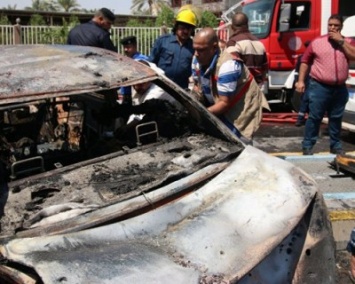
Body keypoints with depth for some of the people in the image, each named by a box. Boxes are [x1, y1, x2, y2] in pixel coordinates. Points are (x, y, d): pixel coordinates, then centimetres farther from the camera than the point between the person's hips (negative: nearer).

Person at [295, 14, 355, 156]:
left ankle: (336, 145, 23)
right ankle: (307, 145, 5)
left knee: (336, 118, 12)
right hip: (319, 87, -3)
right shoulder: (317, 42, 2)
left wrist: (341, 41, -9)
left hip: (340, 88, 3)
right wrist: (301, 81, -1)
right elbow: (305, 61, 5)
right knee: (314, 117, -1)